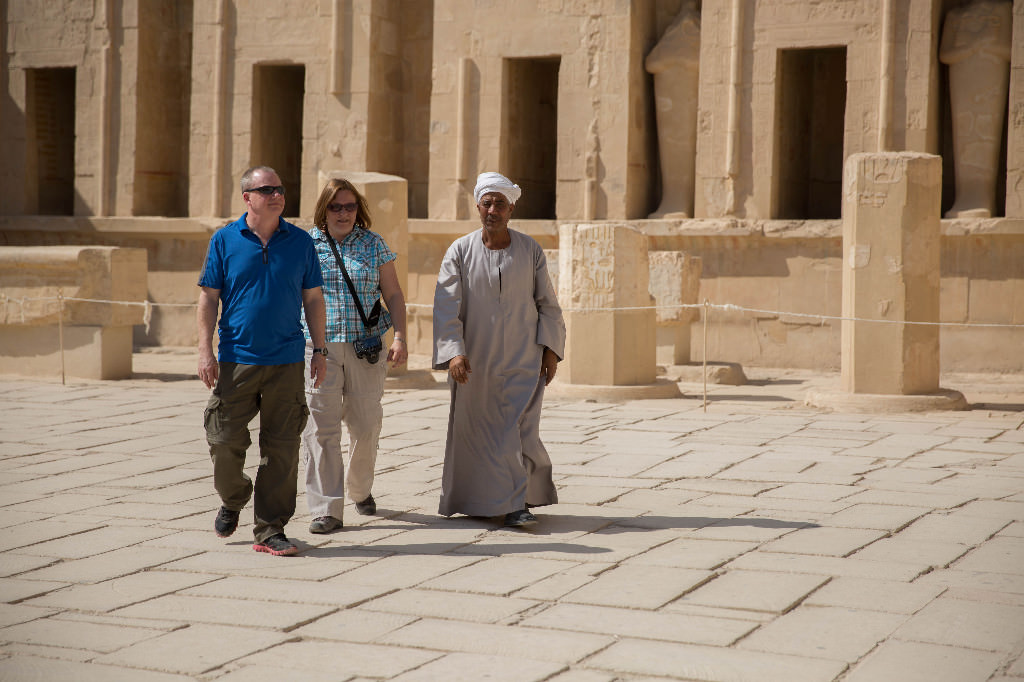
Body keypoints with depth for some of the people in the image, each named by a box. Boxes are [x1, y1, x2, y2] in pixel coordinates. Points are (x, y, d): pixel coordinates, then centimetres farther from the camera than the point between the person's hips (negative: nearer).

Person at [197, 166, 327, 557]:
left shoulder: (300, 242, 7)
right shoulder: (224, 241, 3)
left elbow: (313, 299, 11)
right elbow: (208, 298, 3)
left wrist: (320, 350, 8)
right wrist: (205, 351, -5)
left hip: (286, 362, 1)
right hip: (237, 359, -1)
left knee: (281, 449, 0)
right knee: (225, 440, -1)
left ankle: (270, 531, 8)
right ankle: (232, 500, 29)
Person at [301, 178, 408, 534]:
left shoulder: (374, 244, 8)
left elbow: (394, 295, 10)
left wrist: (400, 337, -2)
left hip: (365, 348, 1)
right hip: (318, 347, -1)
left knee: (366, 425, 4)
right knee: (320, 426, -9)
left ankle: (360, 489, 32)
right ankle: (327, 509, -7)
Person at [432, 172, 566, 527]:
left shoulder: (530, 250, 3)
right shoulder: (460, 251, -1)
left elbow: (547, 304, 9)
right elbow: (447, 307, -7)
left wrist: (551, 348, 2)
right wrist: (453, 352, -17)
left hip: (522, 360, 0)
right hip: (474, 361, 0)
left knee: (519, 431, -8)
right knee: (474, 431, 6)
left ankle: (517, 503, -1)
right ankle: (476, 500, 21)